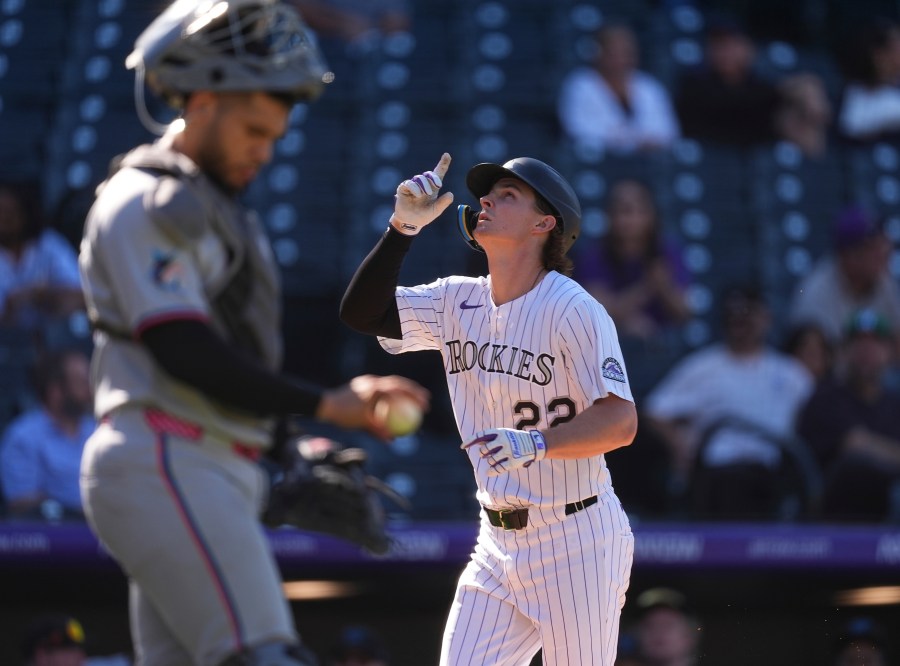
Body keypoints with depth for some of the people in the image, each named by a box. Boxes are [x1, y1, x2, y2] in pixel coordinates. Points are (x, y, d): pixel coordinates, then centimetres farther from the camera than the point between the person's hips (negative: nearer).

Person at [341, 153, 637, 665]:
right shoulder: (458, 302, 7)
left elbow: (621, 422, -21)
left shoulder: (574, 310, -13)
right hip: (498, 543, 6)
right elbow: (362, 312, 0)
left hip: (577, 545, -6)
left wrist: (535, 443, -36)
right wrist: (403, 227, -8)